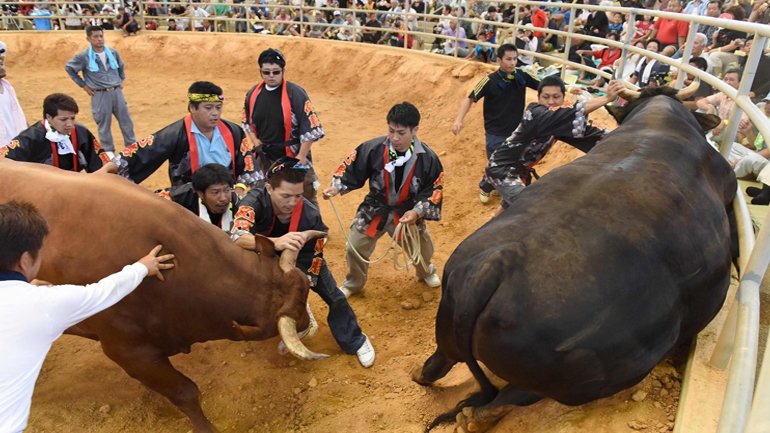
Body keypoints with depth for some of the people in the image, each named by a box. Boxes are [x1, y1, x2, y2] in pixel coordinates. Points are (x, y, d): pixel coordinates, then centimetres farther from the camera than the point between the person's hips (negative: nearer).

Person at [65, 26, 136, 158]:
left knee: (126, 121, 9)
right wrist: (83, 85, 3)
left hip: (117, 92, 3)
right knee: (104, 125, 5)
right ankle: (108, 151, 18)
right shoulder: (83, 56, -8)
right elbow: (68, 67, 6)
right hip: (100, 95, -3)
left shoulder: (113, 52, 2)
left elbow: (121, 66, 22)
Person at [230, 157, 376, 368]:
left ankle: (355, 341, 21)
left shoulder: (311, 216, -36)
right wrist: (276, 243, -73)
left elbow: (310, 264, -27)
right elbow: (237, 237, -55)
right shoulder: (256, 200, -38)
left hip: (303, 256, -1)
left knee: (332, 294, -5)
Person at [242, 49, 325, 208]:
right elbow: (247, 123, 17)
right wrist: (256, 142, 2)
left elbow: (311, 128, -14)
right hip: (265, 158, 5)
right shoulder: (253, 94, 3)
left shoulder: (296, 93, -14)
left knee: (306, 199, -1)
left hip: (294, 157, -5)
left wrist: (301, 156, -15)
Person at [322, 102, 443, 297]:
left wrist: (417, 212, -23)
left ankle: (426, 272, 58)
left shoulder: (427, 158, -19)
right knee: (355, 247, 7)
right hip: (375, 209, 0)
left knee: (422, 248, 18)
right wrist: (336, 188, -25)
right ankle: (353, 284, 39)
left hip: (408, 213, 1)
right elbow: (351, 169, -10)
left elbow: (434, 190, -11)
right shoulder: (373, 148, -22)